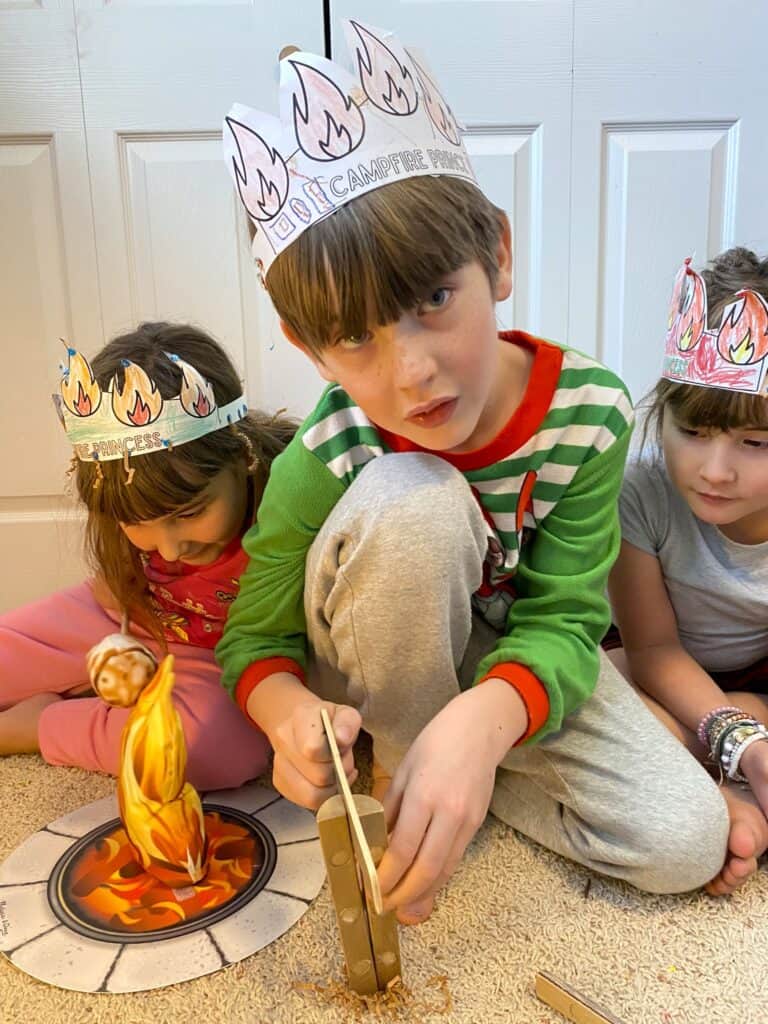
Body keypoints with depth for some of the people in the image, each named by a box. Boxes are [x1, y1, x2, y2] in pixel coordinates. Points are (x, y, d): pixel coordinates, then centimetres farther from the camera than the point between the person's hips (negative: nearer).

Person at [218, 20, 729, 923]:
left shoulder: (590, 415, -23)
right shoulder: (323, 463, -26)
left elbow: (563, 620, -22)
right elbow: (256, 639, -15)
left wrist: (482, 720, -45)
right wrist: (288, 713, -40)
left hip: (512, 664, 2)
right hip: (380, 671, -1)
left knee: (686, 844, -17)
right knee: (410, 502, -36)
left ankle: (448, 768, 1)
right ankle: (403, 778, -12)